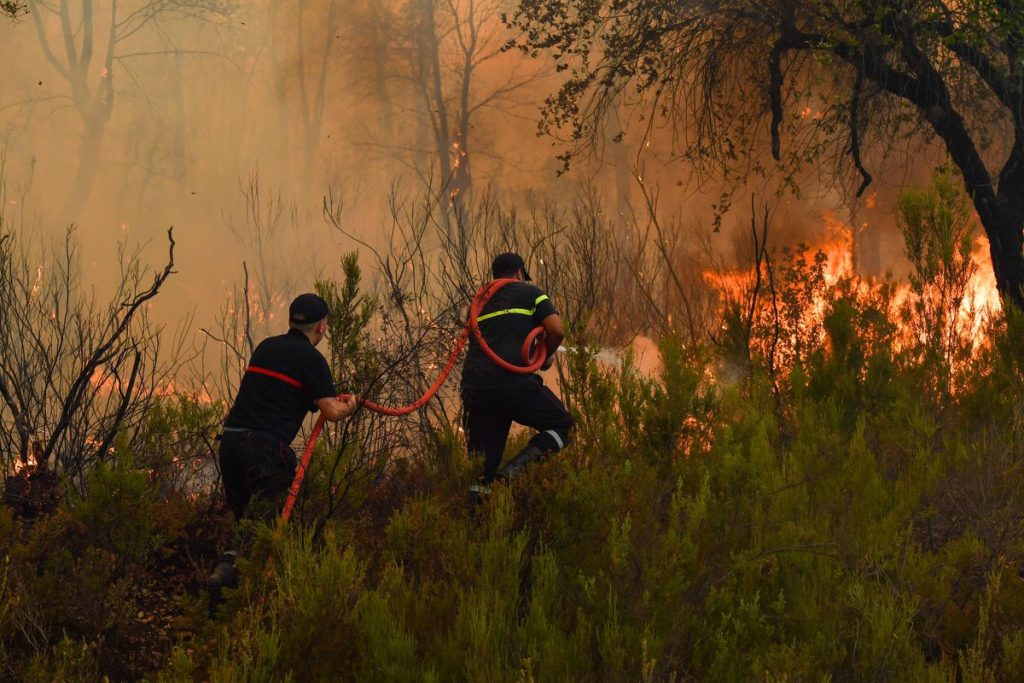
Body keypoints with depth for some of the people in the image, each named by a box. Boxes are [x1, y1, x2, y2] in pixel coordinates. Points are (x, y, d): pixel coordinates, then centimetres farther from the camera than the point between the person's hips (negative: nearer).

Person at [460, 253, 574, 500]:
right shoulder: (529, 292, 13)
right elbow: (557, 331, 1)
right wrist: (546, 357, 21)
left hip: (473, 384, 5)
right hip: (511, 380, -5)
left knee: (483, 466, 11)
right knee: (562, 425, 9)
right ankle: (514, 469, -12)